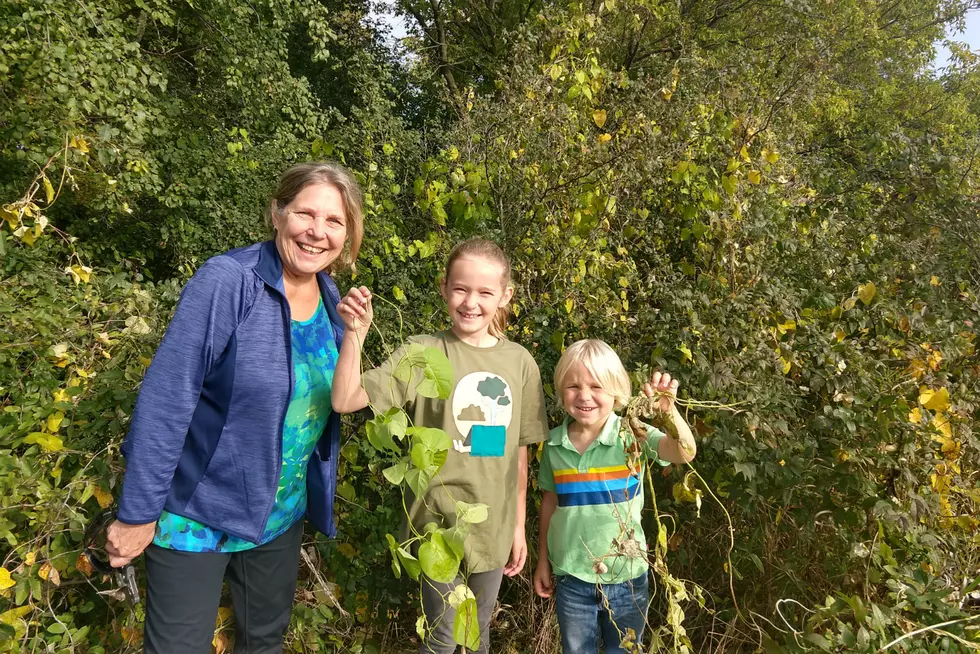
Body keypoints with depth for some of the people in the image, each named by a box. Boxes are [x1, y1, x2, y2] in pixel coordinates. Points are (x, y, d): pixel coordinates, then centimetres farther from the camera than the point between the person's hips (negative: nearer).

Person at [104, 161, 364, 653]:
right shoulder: (227, 281, -22)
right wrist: (138, 513, -20)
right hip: (199, 513, -6)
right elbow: (164, 399, -22)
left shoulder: (329, 297, -1)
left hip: (282, 514, 6)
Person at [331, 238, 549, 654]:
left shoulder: (520, 362, -2)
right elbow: (346, 400, -22)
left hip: (494, 527, 3)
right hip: (440, 523, -3)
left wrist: (518, 526, 8)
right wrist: (355, 333, -34)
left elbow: (520, 450, 4)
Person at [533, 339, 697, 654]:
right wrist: (543, 561, 10)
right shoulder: (555, 443, -5)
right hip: (571, 579, 2)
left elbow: (684, 453, -29)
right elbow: (550, 502, 5)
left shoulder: (633, 435, -13)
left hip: (627, 577, -1)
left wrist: (669, 410, -46)